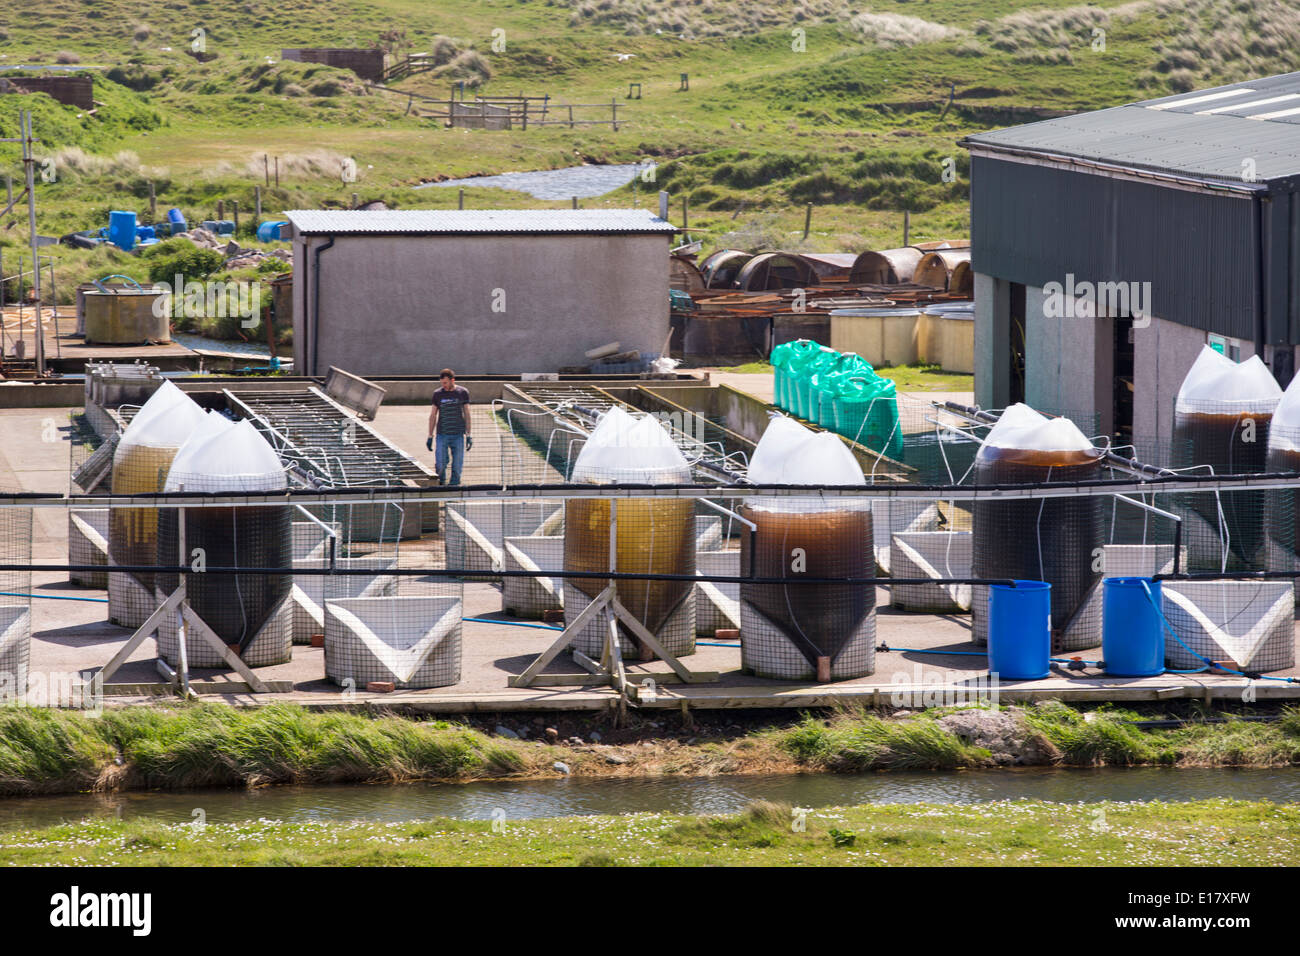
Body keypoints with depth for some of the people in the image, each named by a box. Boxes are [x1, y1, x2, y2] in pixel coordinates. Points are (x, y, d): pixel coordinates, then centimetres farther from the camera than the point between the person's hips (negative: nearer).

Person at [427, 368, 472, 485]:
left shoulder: (463, 393, 3)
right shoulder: (438, 394, 5)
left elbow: (467, 414, 7)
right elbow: (433, 416, 9)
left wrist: (468, 435, 4)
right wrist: (430, 436, 6)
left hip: (458, 435, 0)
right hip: (442, 435, 0)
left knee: (457, 466, 0)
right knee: (440, 465, -6)